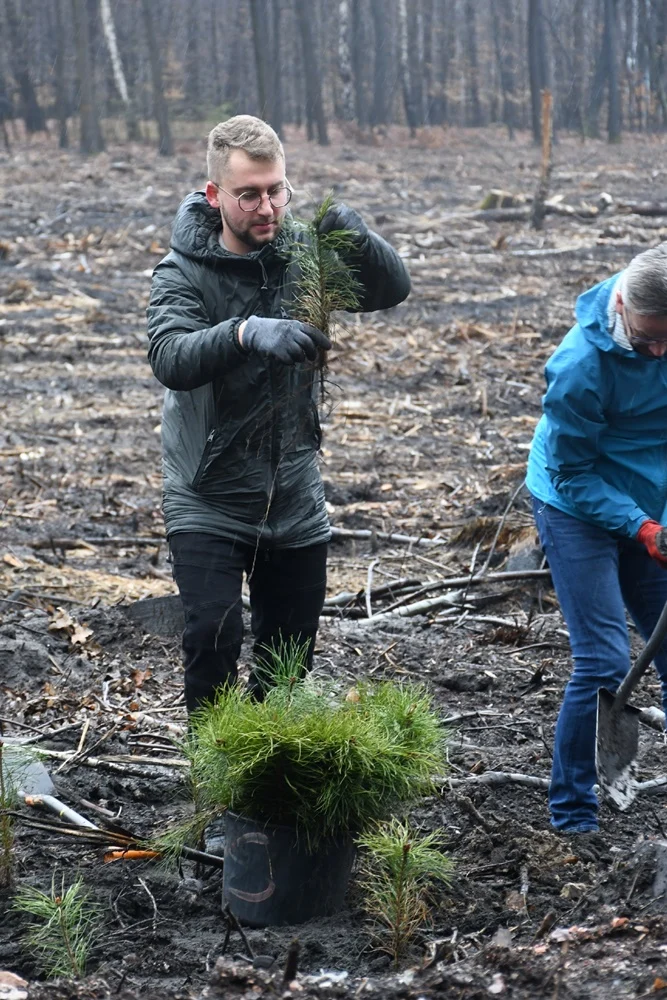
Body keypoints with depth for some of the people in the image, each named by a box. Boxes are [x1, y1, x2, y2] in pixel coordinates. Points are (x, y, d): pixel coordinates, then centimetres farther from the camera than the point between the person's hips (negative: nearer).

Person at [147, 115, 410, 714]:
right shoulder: (185, 272, -13)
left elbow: (394, 289, -11)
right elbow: (170, 359, -31)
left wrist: (352, 234, -30)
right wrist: (244, 333, -50)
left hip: (296, 501, 4)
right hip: (209, 503, -4)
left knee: (292, 651, 13)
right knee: (214, 637, -18)